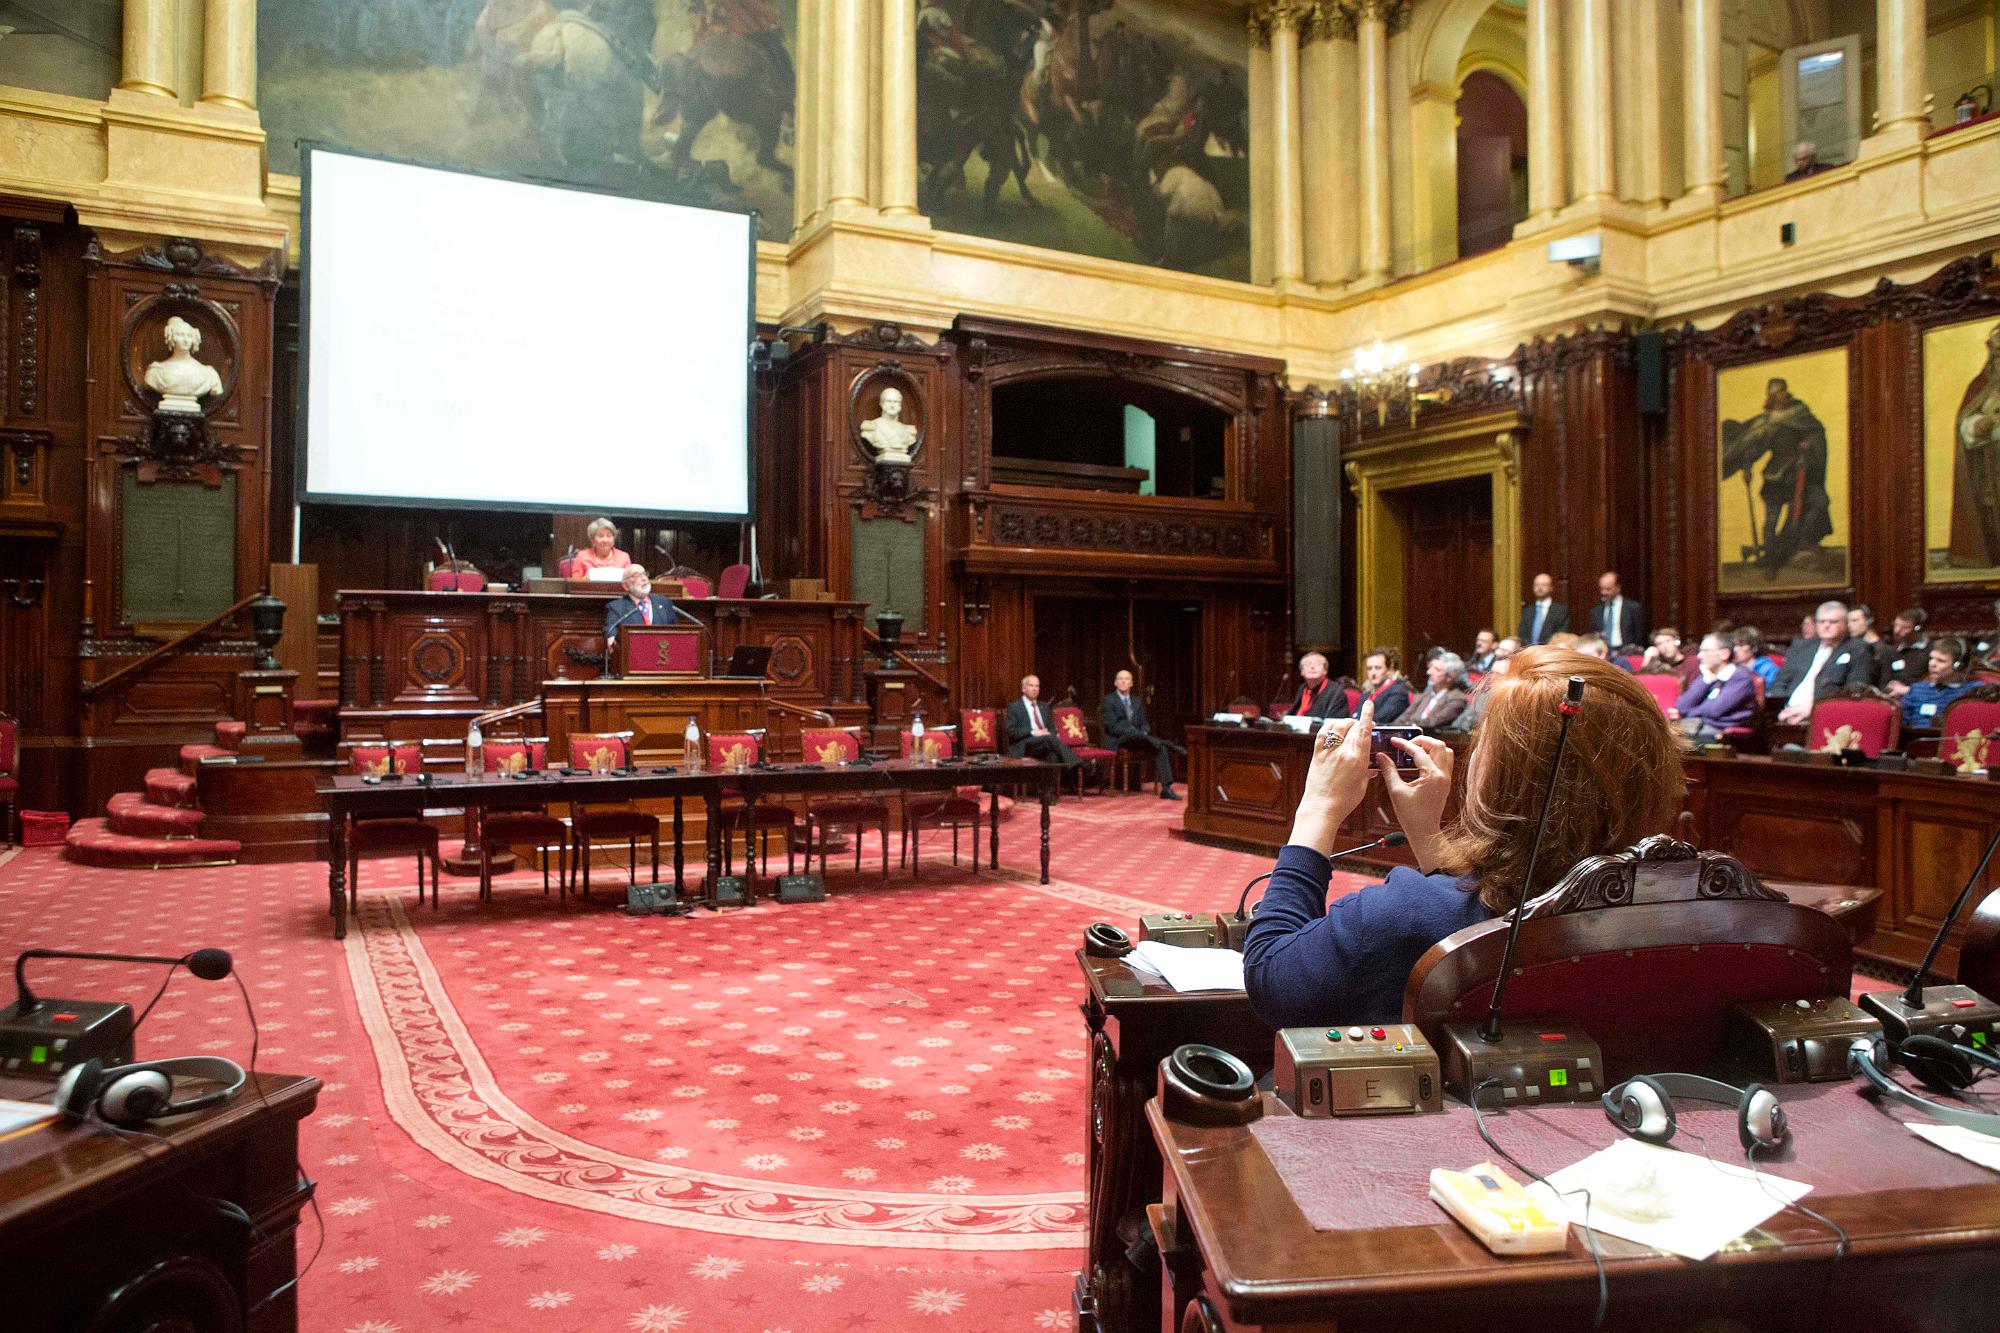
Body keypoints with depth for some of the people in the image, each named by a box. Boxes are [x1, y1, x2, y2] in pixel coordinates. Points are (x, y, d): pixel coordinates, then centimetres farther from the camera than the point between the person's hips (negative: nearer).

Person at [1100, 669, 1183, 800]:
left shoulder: (1137, 701, 20)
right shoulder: (1108, 700, 0)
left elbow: (1144, 723, 16)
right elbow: (1112, 726, -11)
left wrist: (1144, 733, -10)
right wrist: (1138, 733, -19)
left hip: (1138, 738, 5)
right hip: (1117, 741, -5)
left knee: (1161, 747, -23)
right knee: (1136, 735, -38)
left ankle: (1166, 788, -29)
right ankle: (1172, 747, -31)